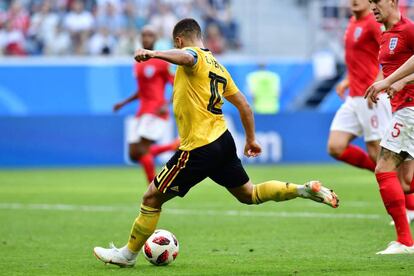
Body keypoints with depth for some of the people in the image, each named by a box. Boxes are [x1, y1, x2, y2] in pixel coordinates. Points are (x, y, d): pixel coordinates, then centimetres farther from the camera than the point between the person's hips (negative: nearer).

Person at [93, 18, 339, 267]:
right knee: (249, 194, 20)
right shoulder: (217, 66, 18)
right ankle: (306, 190, 6)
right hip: (224, 141, 8)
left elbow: (186, 57, -35)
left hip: (198, 149, -8)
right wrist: (251, 140, 30)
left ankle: (128, 254, 10)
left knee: (152, 198, 2)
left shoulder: (194, 56, -7)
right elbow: (244, 105, 20)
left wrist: (153, 54, -49)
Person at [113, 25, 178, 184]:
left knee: (142, 150, -17)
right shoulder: (138, 64, 15)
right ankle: (174, 146, 17)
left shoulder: (161, 62, -6)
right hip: (142, 112, 8)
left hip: (156, 111, -8)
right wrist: (124, 103, 18)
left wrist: (167, 105, -20)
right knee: (134, 154, 1)